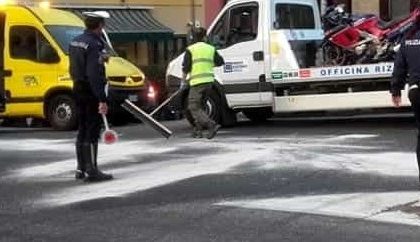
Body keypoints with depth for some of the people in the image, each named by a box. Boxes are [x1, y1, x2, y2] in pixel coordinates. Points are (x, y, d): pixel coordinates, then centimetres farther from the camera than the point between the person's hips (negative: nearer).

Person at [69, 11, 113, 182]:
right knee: (92, 132, -4)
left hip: (78, 90, 9)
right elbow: (94, 75, -24)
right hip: (91, 92, -9)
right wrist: (102, 99, -25)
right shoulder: (94, 44, -18)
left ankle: (81, 169, 22)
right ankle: (91, 171, -2)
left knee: (83, 131, 16)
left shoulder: (76, 42, 10)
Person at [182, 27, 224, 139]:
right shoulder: (211, 49, 10)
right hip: (209, 81, 6)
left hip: (197, 82, -6)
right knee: (198, 106, 19)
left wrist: (183, 79, 7)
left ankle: (212, 125, -19)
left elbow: (186, 67, -7)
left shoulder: (190, 50, -3)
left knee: (194, 108, -3)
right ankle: (198, 130, 17)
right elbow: (220, 62, 12)